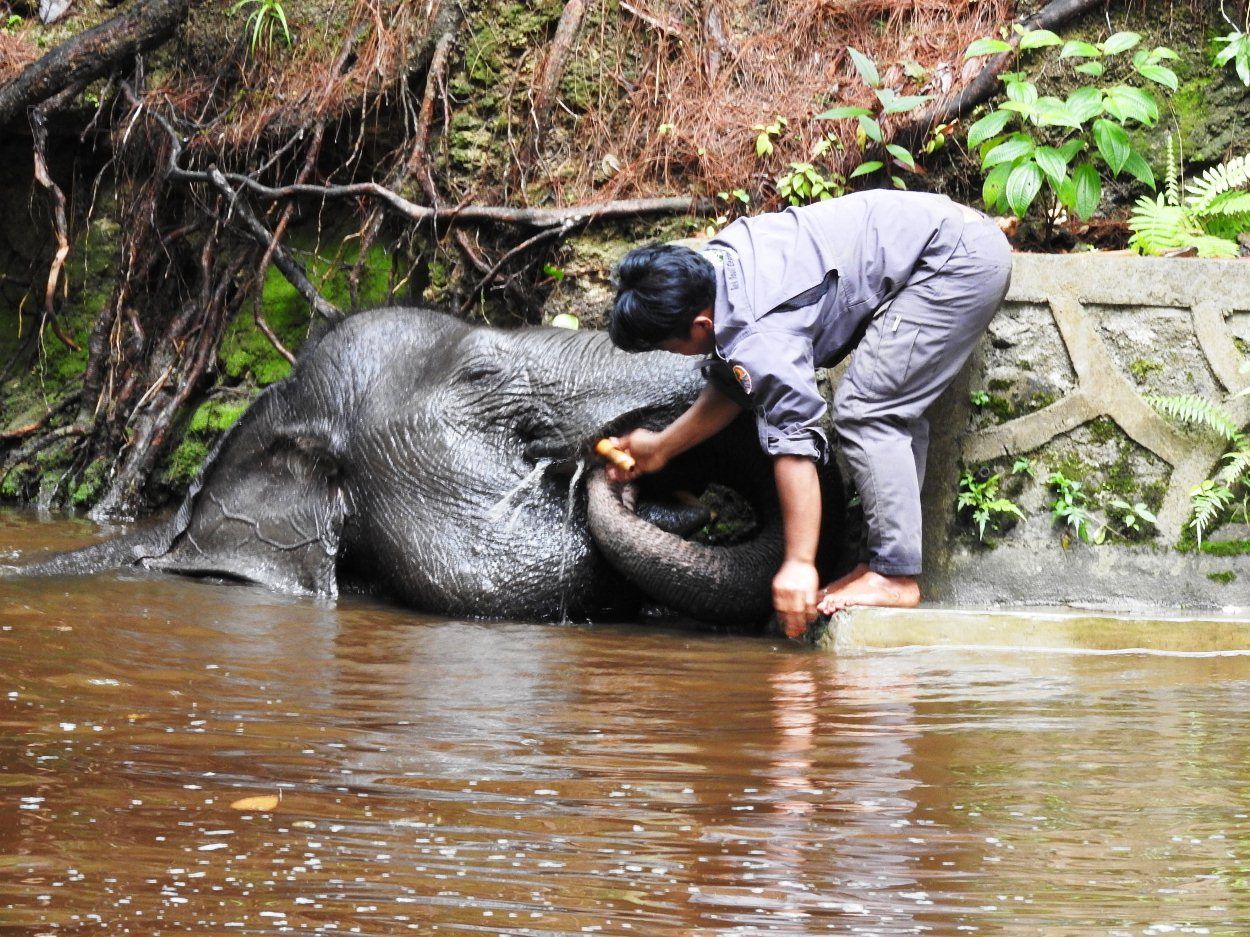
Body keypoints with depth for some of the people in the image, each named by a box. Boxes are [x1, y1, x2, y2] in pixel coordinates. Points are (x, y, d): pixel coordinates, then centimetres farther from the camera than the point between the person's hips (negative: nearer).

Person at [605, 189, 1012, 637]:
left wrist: (799, 566, -20)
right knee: (895, 411, 15)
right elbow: (729, 388, 22)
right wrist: (662, 447, 30)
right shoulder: (715, 263, 7)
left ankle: (894, 575, -12)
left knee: (864, 412, -12)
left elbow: (794, 442, -23)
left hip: (956, 258, -11)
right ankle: (892, 563, 15)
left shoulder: (759, 338, -22)